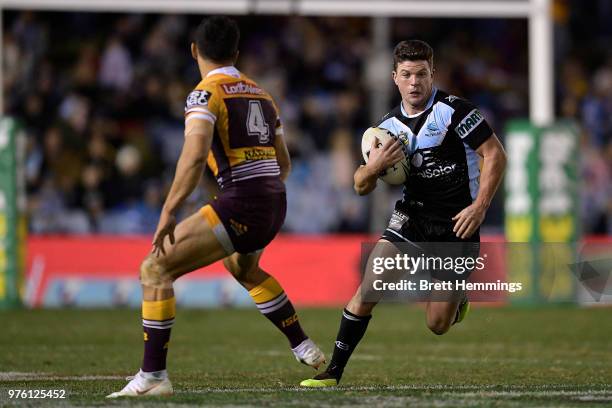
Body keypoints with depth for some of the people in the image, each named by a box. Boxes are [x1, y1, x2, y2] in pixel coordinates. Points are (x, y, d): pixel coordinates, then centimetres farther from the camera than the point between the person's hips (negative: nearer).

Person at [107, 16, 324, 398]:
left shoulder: (206, 93, -6)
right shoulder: (261, 94, 17)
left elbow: (195, 155, -21)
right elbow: (284, 163, 23)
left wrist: (169, 212, -20)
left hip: (242, 203, -8)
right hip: (275, 205, 8)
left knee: (155, 269, -7)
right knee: (243, 268, 39)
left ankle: (153, 376, -16)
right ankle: (305, 348, 45)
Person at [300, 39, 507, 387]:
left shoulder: (454, 110, -11)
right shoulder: (389, 126, 6)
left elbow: (496, 155, -11)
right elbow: (362, 187, 10)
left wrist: (480, 207, -19)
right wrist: (374, 166, -13)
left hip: (458, 224, -4)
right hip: (412, 217, 4)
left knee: (438, 325, -2)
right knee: (368, 289, -16)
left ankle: (459, 297, 35)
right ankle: (333, 373, -9)